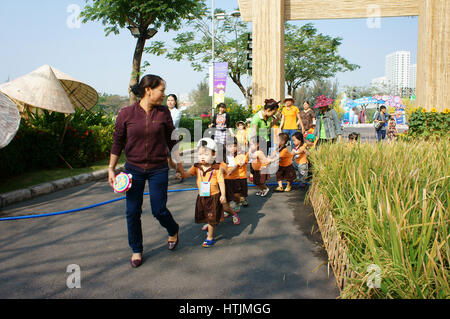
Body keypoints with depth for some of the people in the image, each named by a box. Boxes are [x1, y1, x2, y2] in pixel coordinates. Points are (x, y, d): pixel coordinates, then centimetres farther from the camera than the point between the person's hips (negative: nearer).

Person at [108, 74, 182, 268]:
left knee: (159, 210, 2)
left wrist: (178, 161, 12)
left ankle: (173, 231, 35)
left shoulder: (163, 112, -3)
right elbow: (118, 142, 1)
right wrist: (111, 169, 1)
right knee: (133, 212, 5)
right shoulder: (126, 113, -6)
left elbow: (171, 139, 8)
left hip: (158, 170, 0)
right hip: (133, 169, 0)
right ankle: (136, 250, 25)